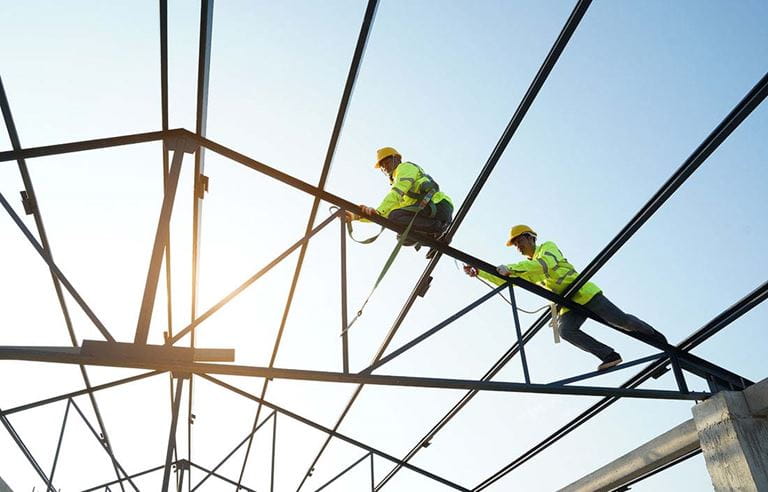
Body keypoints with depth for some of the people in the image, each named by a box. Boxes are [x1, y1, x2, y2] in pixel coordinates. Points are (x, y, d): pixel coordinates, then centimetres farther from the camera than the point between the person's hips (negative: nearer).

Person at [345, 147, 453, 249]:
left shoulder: (406, 167, 8)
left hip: (438, 205, -9)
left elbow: (397, 192, -13)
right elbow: (383, 212, 26)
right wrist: (357, 216, 13)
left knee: (395, 216, -21)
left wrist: (378, 211, -27)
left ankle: (437, 227, -17)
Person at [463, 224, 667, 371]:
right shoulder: (527, 267, 20)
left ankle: (656, 338, 18)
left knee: (620, 320, -7)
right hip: (569, 305, 6)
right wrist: (479, 272, 1)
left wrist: (510, 268, -30)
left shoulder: (547, 247, -1)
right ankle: (609, 355, -20)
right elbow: (504, 279, 13)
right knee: (566, 330, -23)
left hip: (585, 293, -6)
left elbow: (546, 264, -24)